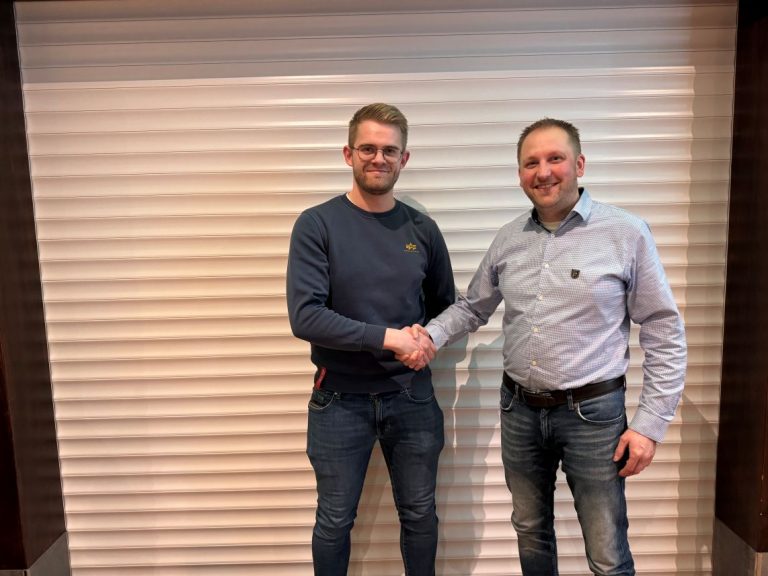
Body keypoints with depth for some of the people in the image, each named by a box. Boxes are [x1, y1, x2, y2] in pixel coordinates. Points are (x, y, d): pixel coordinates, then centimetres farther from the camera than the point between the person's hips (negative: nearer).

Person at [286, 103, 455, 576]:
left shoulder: (422, 229, 1)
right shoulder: (318, 224, -10)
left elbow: (445, 305, 13)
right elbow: (305, 317, -20)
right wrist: (388, 337, -23)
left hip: (412, 396, 3)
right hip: (340, 400, -2)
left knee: (420, 515, 17)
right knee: (335, 521, 14)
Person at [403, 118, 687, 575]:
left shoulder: (627, 233, -10)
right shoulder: (508, 239, 3)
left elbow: (665, 334, -7)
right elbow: (473, 307, 13)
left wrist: (650, 424, -10)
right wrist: (431, 334, -7)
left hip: (593, 413, -4)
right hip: (519, 410, 4)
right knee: (530, 532, 22)